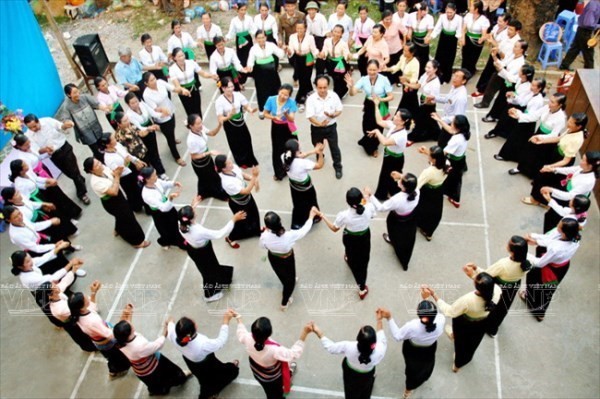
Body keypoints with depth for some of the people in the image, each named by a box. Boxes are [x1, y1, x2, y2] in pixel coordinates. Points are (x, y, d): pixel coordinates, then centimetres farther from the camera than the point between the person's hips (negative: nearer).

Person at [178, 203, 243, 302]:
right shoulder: (199, 231, -45)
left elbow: (184, 216, 2)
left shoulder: (181, 225, -26)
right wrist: (234, 220, -35)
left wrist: (193, 206, 7)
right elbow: (220, 234, -37)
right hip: (203, 253, -6)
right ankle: (210, 295, 51)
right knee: (209, 272, 24)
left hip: (192, 250, 6)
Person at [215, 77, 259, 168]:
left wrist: (251, 110, -31)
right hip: (230, 125, -3)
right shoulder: (219, 101, -21)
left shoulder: (238, 95, -13)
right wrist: (229, 116, -42)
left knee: (246, 141, 16)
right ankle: (241, 162, 39)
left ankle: (249, 160, 43)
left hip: (241, 122, 3)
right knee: (235, 144, 13)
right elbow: (220, 119, -23)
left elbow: (246, 106, -7)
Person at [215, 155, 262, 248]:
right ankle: (231, 238, 49)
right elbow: (246, 191, -38)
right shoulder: (227, 182, -43)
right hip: (238, 204, -7)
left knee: (254, 213, 30)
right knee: (242, 221, 19)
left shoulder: (234, 167, -21)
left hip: (247, 198, 7)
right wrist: (254, 177, -44)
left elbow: (243, 175, -3)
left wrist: (254, 180, -23)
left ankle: (256, 230, 62)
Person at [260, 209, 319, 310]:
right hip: (287, 259, -2)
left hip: (273, 258, 2)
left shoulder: (265, 236, -35)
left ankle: (287, 281, 70)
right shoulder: (289, 236, -41)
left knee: (283, 276, 36)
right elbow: (304, 230, -22)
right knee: (290, 280, 28)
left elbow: (262, 246, -10)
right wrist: (311, 216, -10)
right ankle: (284, 303, 49)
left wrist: (266, 231, -6)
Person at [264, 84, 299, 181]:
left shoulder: (291, 102, -22)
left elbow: (292, 119, -25)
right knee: (277, 150, 9)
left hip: (288, 128, -2)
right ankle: (279, 173, 26)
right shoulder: (271, 99, -16)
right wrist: (274, 117, -25)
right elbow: (266, 114, -5)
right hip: (276, 128, 2)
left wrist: (286, 114, -47)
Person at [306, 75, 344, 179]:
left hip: (331, 127, 0)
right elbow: (310, 116, -24)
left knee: (334, 148, 10)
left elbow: (340, 110, -5)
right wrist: (319, 123, -42)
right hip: (316, 128, 0)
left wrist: (333, 115, -28)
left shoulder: (334, 95, -15)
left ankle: (338, 167, 29)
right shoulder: (311, 99, -21)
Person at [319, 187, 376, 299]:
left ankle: (362, 287, 46)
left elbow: (334, 229, -16)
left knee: (353, 261, 26)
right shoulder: (369, 207, -31)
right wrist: (366, 200, 5)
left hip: (350, 239, -2)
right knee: (363, 260, 23)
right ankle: (362, 288, 37)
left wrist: (322, 216, -7)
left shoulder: (344, 215, -37)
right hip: (365, 237, 3)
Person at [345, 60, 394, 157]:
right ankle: (370, 147, 42)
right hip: (369, 106, 2)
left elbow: (391, 96, -16)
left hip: (381, 107, -2)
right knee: (367, 128, 8)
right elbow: (353, 93, -18)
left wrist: (380, 99, -33)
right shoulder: (364, 79, -14)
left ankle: (373, 147, 43)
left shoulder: (384, 79, -21)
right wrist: (351, 86, -38)